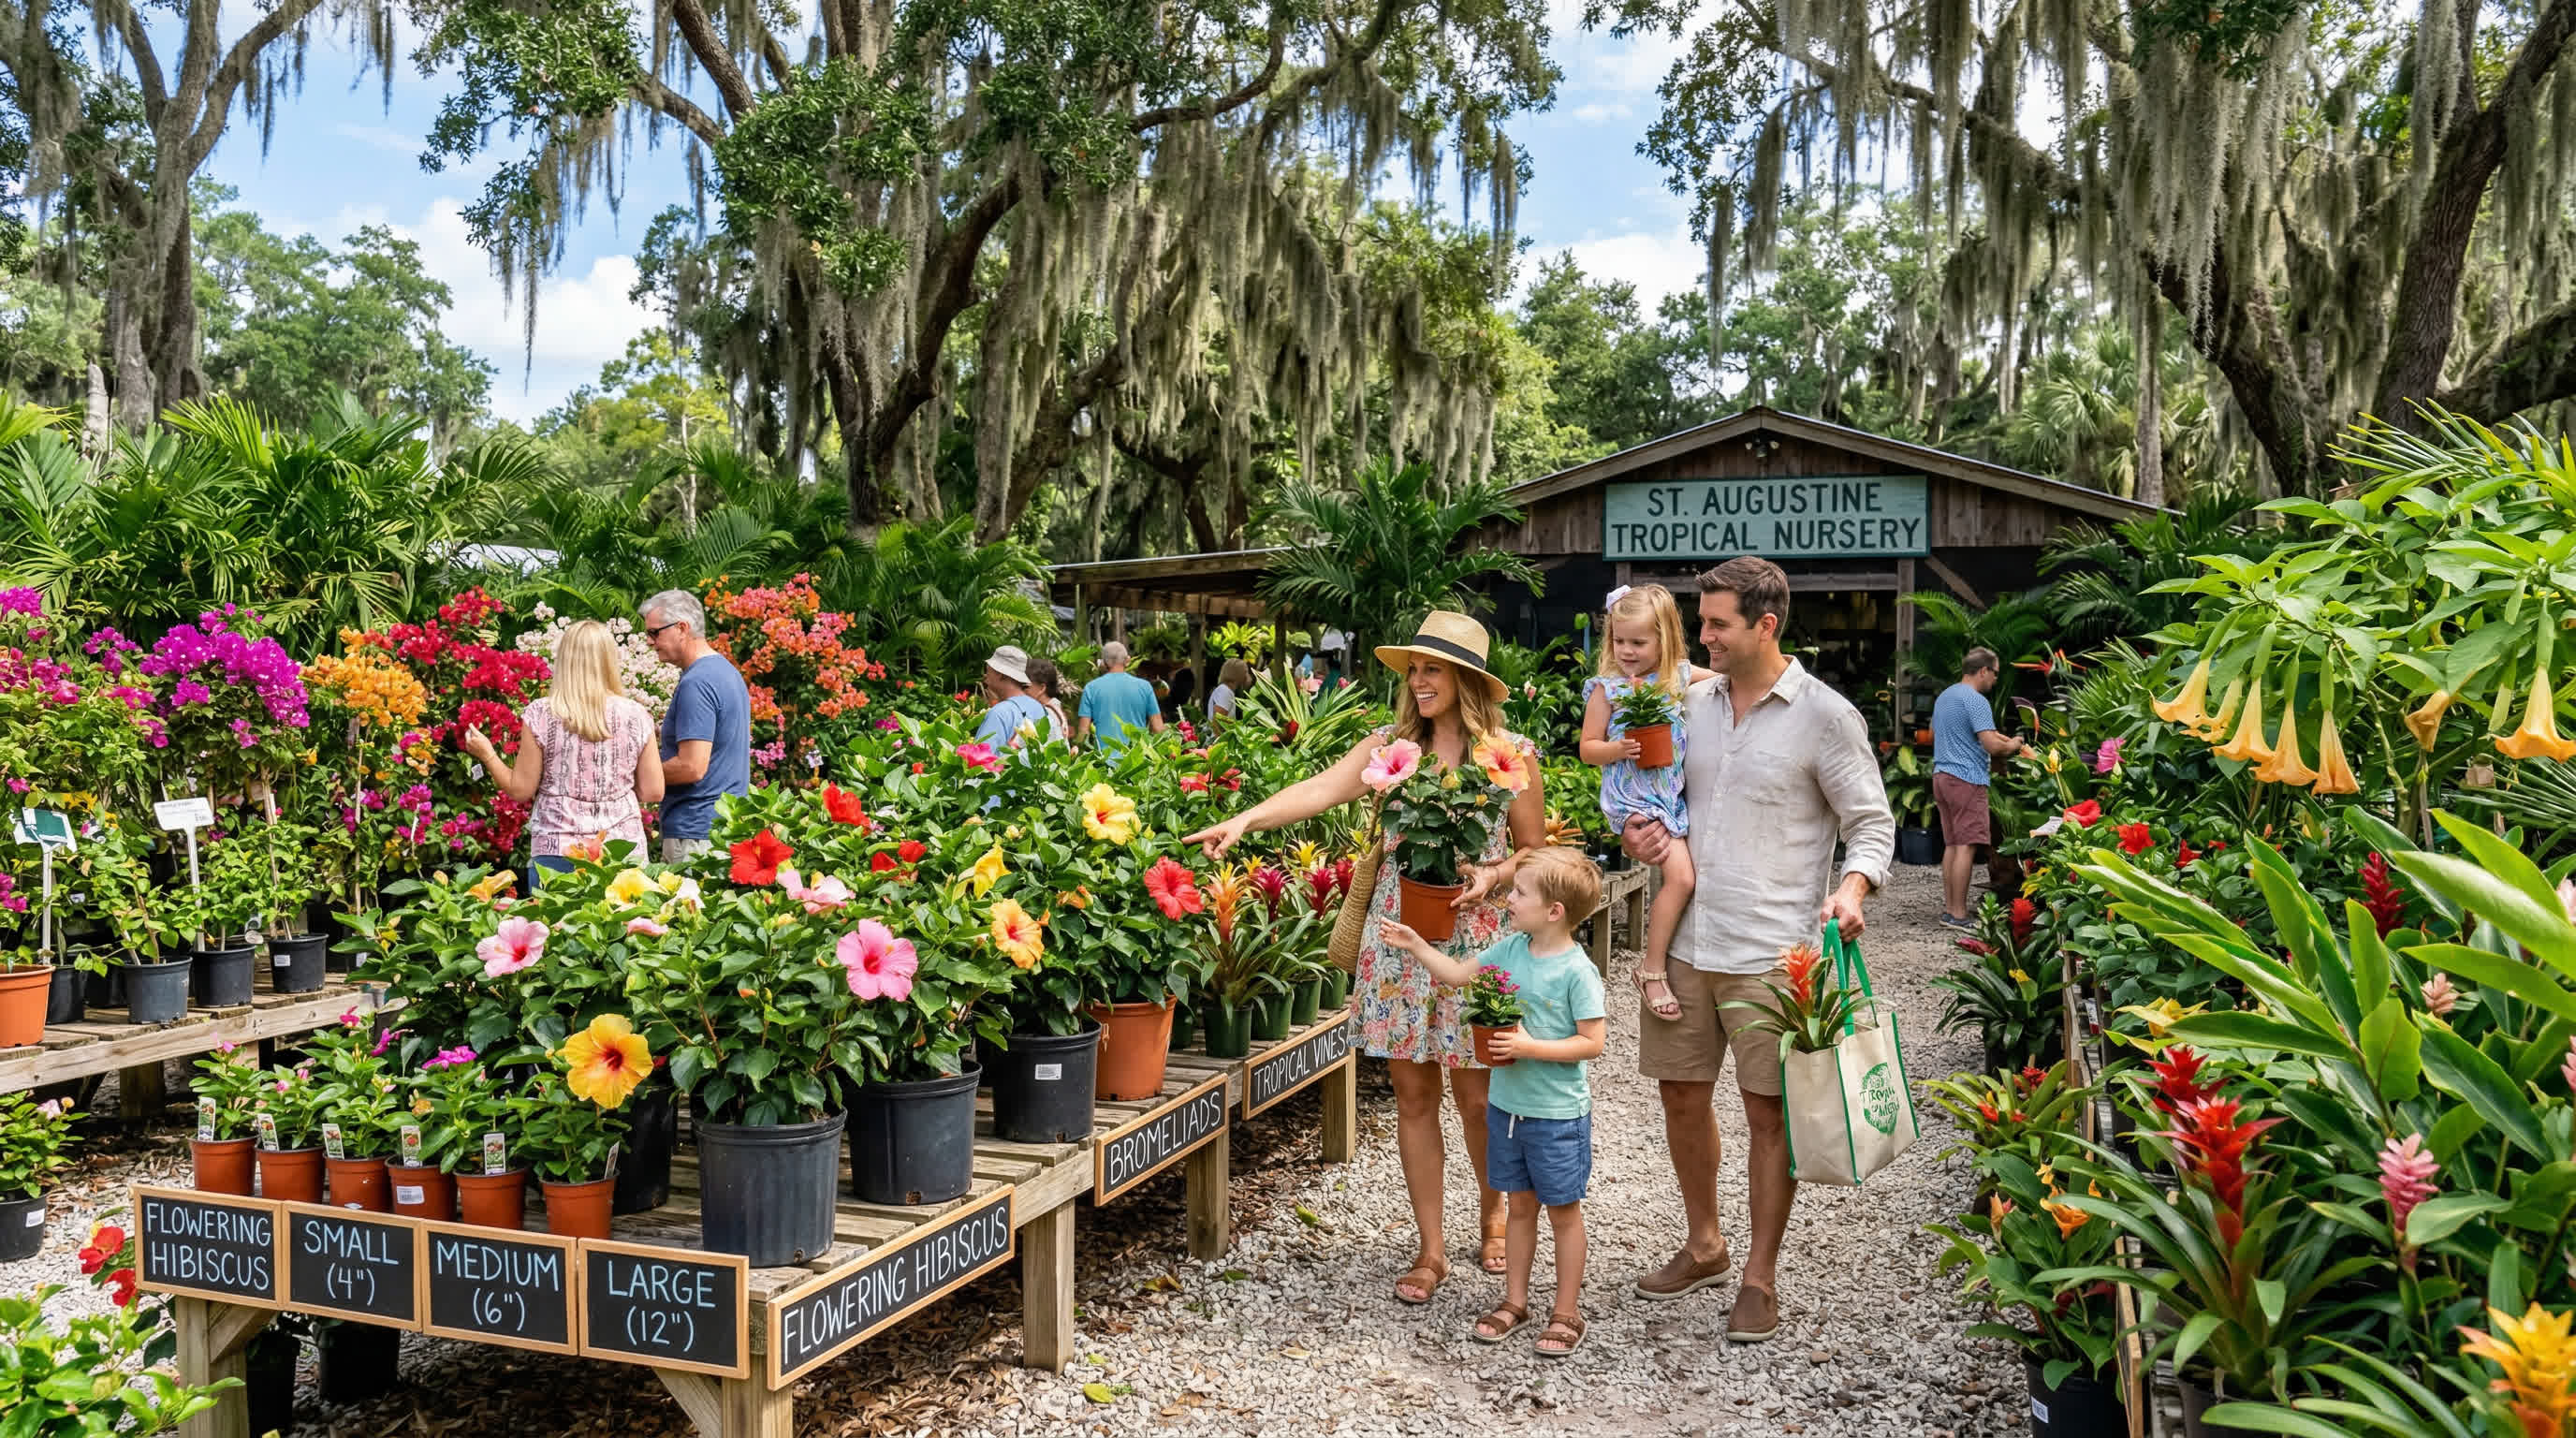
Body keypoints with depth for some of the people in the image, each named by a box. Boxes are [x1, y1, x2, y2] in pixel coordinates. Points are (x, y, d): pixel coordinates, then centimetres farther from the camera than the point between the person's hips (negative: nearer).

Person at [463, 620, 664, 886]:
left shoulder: (540, 715, -3)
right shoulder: (637, 717, -1)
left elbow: (520, 790, 1)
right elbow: (653, 793, 2)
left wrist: (487, 755, 17)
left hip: (556, 850, -1)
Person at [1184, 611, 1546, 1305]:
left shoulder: (1510, 753, -1)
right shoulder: (1390, 744, 3)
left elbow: (1535, 850, 5)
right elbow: (1322, 788, -11)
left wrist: (1494, 876, -15)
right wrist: (1245, 819, -25)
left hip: (1475, 942, -2)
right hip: (1397, 940, 2)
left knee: (1477, 1096, 4)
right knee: (1413, 1094, 6)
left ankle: (1492, 1208, 34)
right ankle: (1431, 1249, 18)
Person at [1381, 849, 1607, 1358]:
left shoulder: (1577, 970, -19)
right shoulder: (1511, 949, 1)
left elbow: (1592, 1042, -18)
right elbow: (1459, 974, 14)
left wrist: (1531, 1047, -24)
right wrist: (1415, 946, 6)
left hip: (1557, 1112, -6)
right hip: (1507, 1104, 6)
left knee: (1563, 1211, 9)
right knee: (1520, 1205, 18)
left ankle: (1566, 1313, 21)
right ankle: (1515, 1301, 30)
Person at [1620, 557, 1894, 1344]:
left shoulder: (1825, 716, -7)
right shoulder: (1693, 703, 9)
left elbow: (1872, 823, -3)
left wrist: (1852, 888, -22)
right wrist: (1641, 831, 0)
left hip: (1772, 953, -5)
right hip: (1687, 942, 5)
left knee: (1769, 1112, 2)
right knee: (1681, 1094, 13)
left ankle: (1761, 1279, 16)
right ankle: (1703, 1246, 33)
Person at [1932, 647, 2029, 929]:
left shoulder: (1943, 697, 17)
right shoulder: (1976, 700, -13)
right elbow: (1992, 745, -20)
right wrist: (2014, 745, 2)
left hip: (1941, 776, 9)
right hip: (1967, 779, -9)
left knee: (1952, 845, 12)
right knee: (1966, 847, -8)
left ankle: (1948, 908, 14)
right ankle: (1958, 914, -10)